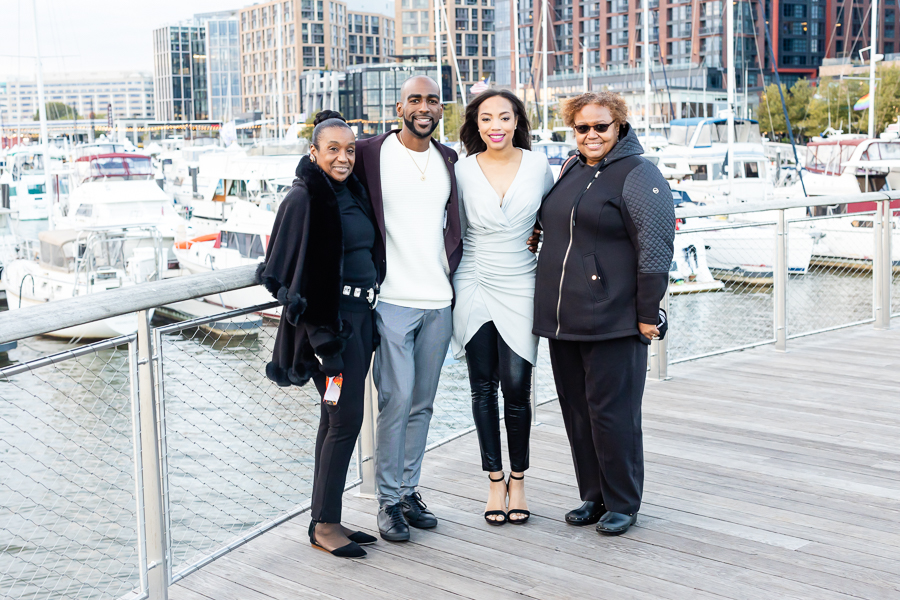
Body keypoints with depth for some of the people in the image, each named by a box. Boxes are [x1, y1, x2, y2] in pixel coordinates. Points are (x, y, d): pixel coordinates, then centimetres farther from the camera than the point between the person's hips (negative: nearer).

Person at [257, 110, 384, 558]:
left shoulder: (352, 193, 13)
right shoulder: (304, 198, -11)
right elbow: (287, 270, -13)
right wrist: (321, 331, -15)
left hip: (360, 315, 8)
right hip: (329, 319, -8)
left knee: (336, 420, 11)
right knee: (346, 420, -8)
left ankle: (325, 521, 19)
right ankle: (324, 524, 4)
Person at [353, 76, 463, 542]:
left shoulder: (449, 161, 12)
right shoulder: (371, 154, -3)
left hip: (439, 300, 5)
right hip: (392, 299, -4)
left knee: (422, 403, 10)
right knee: (395, 400, -7)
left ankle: (409, 490, 21)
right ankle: (388, 500, 5)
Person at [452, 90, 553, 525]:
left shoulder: (538, 165, 0)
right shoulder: (463, 170, 0)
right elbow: (455, 229, 9)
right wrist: (449, 287, 9)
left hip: (520, 289, -1)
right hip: (474, 288, 1)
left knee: (516, 388, -4)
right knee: (483, 389, 5)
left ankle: (518, 480, 15)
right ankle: (495, 481, 19)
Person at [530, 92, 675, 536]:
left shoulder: (638, 175, -9)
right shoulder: (571, 170, 15)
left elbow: (654, 249, -14)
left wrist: (647, 314, -15)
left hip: (612, 321, -8)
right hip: (560, 317, 8)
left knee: (612, 412, -2)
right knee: (576, 411, 12)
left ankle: (622, 503, 13)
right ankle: (593, 497, 25)